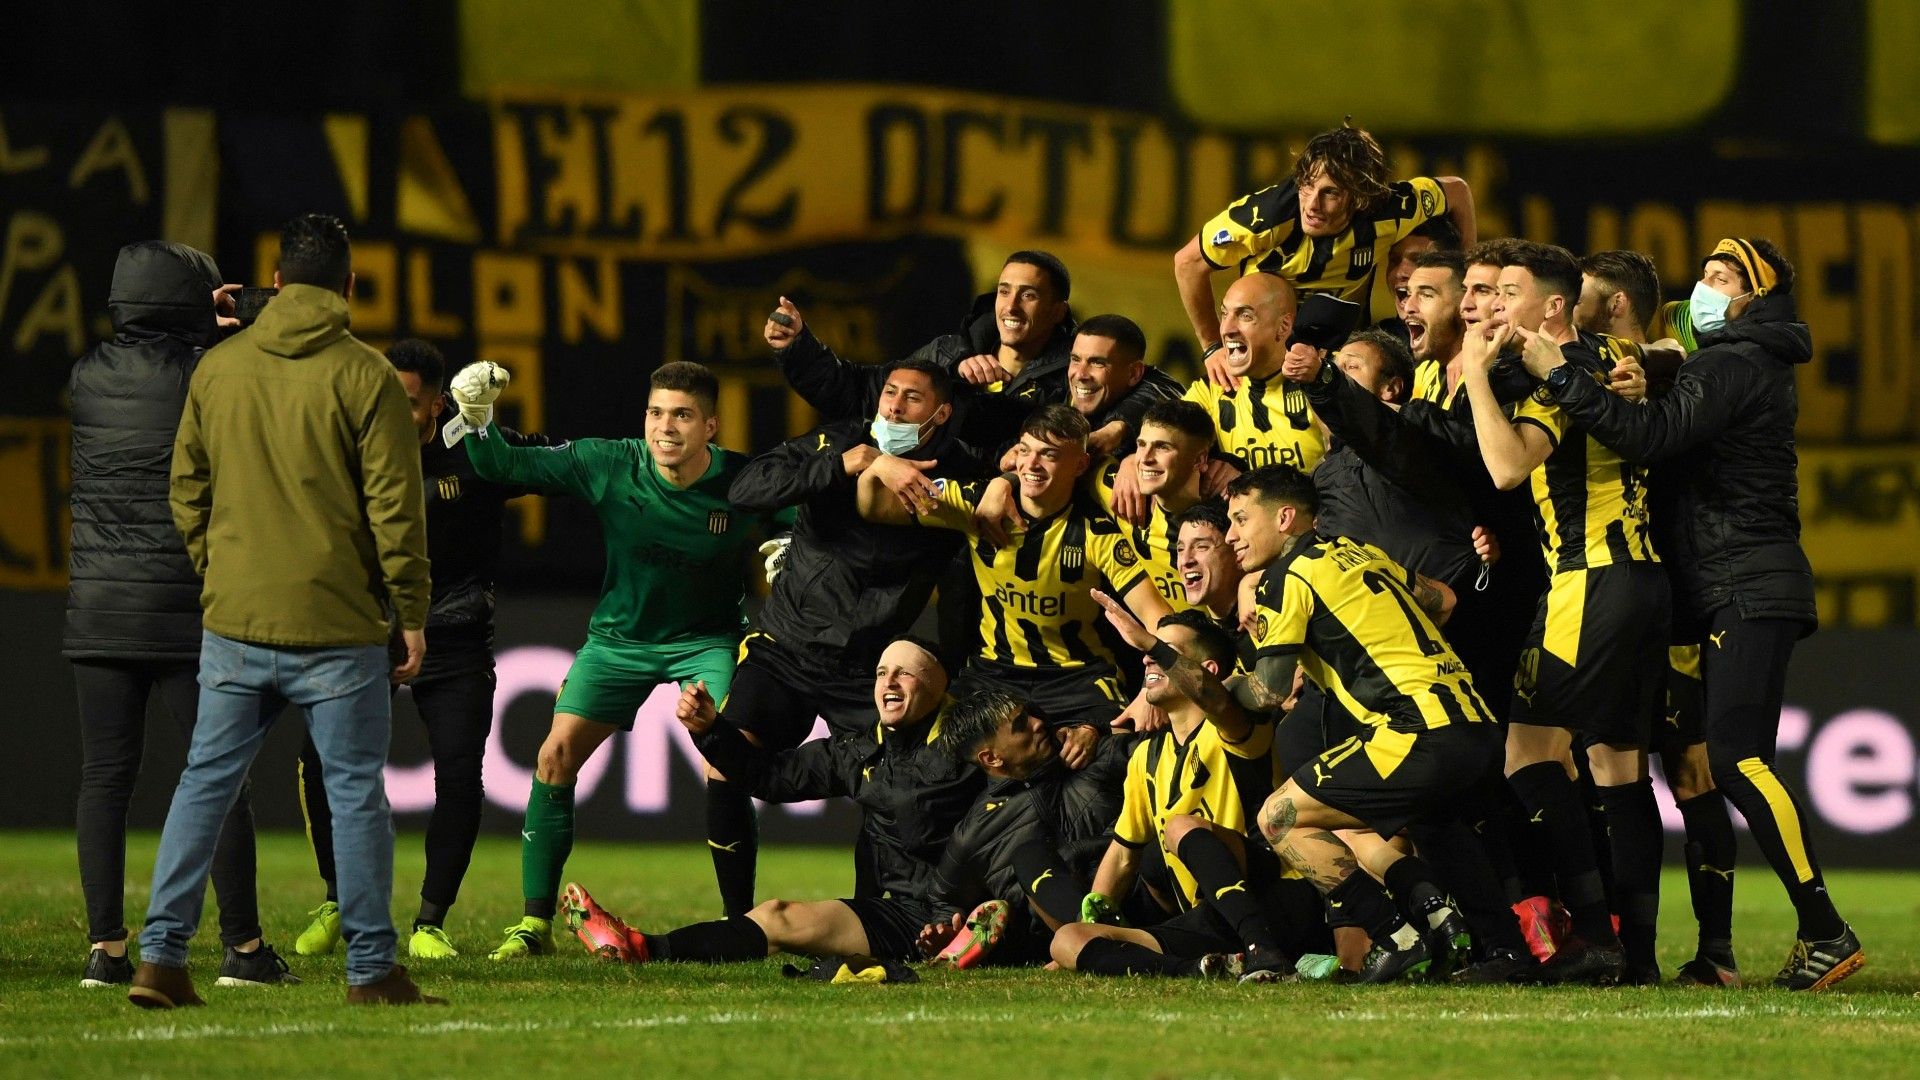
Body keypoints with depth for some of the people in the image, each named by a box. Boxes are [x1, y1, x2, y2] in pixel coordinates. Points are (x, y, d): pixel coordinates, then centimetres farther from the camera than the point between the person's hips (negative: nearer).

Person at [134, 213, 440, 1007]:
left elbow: (186, 490, 11)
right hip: (337, 628, -4)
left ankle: (161, 955, 3)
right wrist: (411, 613, 0)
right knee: (356, 793, 3)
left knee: (205, 783, 8)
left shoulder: (217, 368, 6)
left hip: (233, 622, 4)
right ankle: (371, 968, 5)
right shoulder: (364, 377, -7)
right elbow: (394, 508, -8)